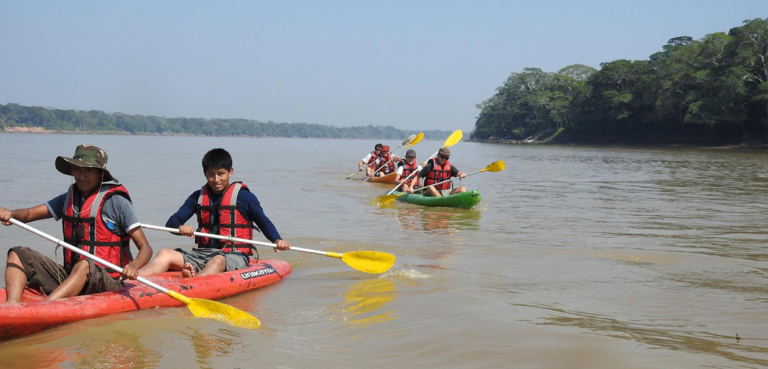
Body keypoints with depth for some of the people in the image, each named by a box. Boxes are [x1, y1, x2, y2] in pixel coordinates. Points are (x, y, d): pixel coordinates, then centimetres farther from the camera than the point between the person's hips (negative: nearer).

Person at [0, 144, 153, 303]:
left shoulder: (116, 201, -6)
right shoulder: (70, 198, 13)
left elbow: (146, 248, -9)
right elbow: (29, 214, 5)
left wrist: (133, 266, -31)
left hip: (106, 282, -6)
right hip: (69, 277, 7)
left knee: (84, 266, -37)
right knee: (18, 254, -6)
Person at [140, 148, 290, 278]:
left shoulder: (243, 196, 1)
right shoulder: (198, 197, 13)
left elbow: (263, 222, 7)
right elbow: (171, 222, 9)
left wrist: (277, 240, -13)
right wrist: (180, 227, -16)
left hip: (234, 255, -4)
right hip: (203, 253, 5)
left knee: (217, 261, -40)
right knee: (166, 254, -19)